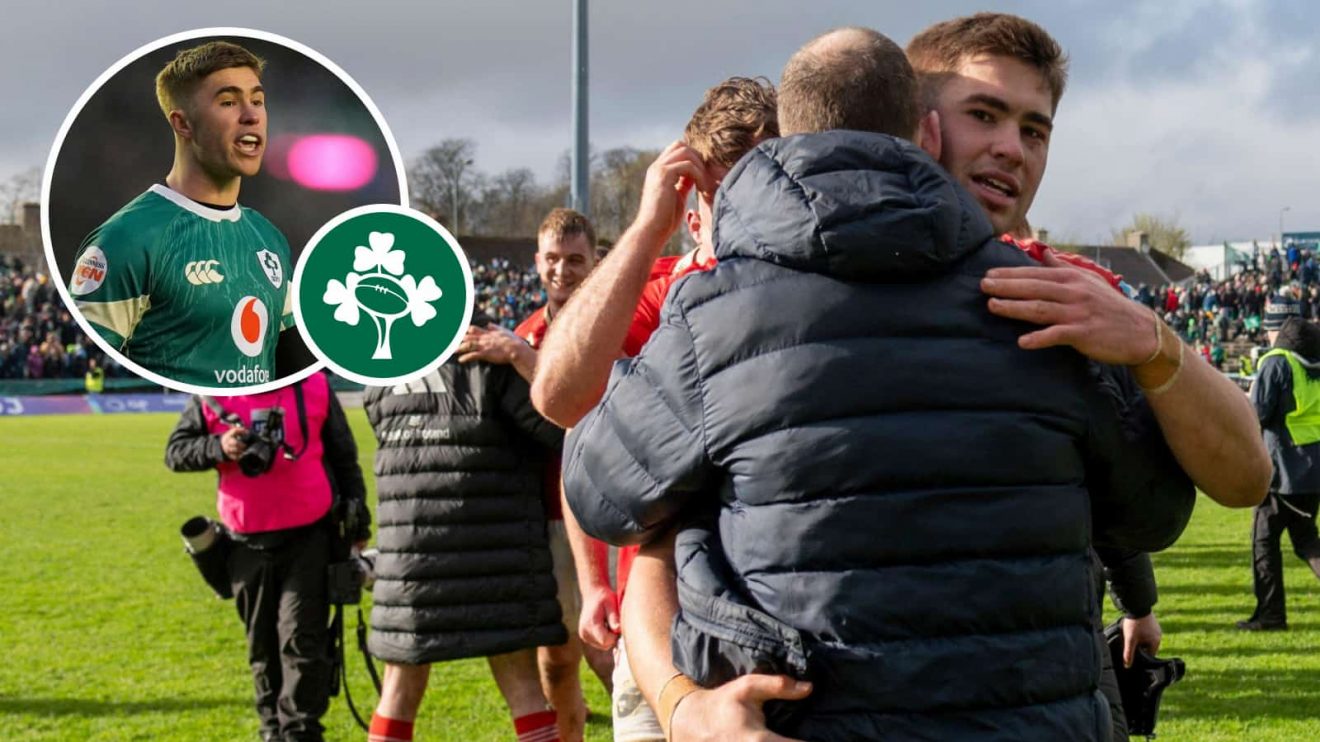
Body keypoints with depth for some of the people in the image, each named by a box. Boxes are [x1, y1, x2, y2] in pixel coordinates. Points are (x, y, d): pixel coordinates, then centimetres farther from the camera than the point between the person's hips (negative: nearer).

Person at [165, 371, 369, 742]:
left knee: (301, 639, -8)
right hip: (247, 544, 2)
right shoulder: (213, 395, 1)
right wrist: (217, 448, -18)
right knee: (262, 644, 12)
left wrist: (356, 514, 11)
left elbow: (343, 456, 11)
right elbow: (175, 451, 2)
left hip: (308, 538, -2)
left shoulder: (314, 386, 1)